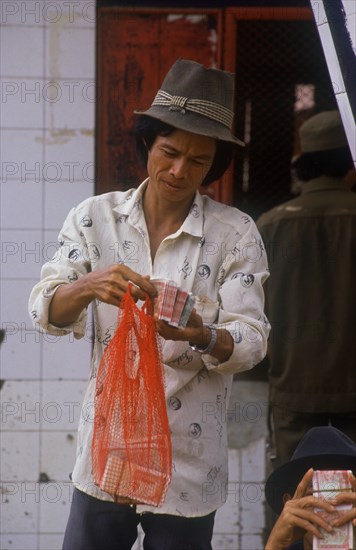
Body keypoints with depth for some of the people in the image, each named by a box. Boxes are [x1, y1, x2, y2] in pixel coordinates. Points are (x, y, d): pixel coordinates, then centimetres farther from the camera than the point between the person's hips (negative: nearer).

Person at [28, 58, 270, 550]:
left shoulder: (236, 234, -3)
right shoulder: (96, 218, 2)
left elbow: (252, 340, -8)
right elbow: (45, 310, -6)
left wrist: (202, 335, -30)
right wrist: (90, 287, -28)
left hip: (188, 467, -1)